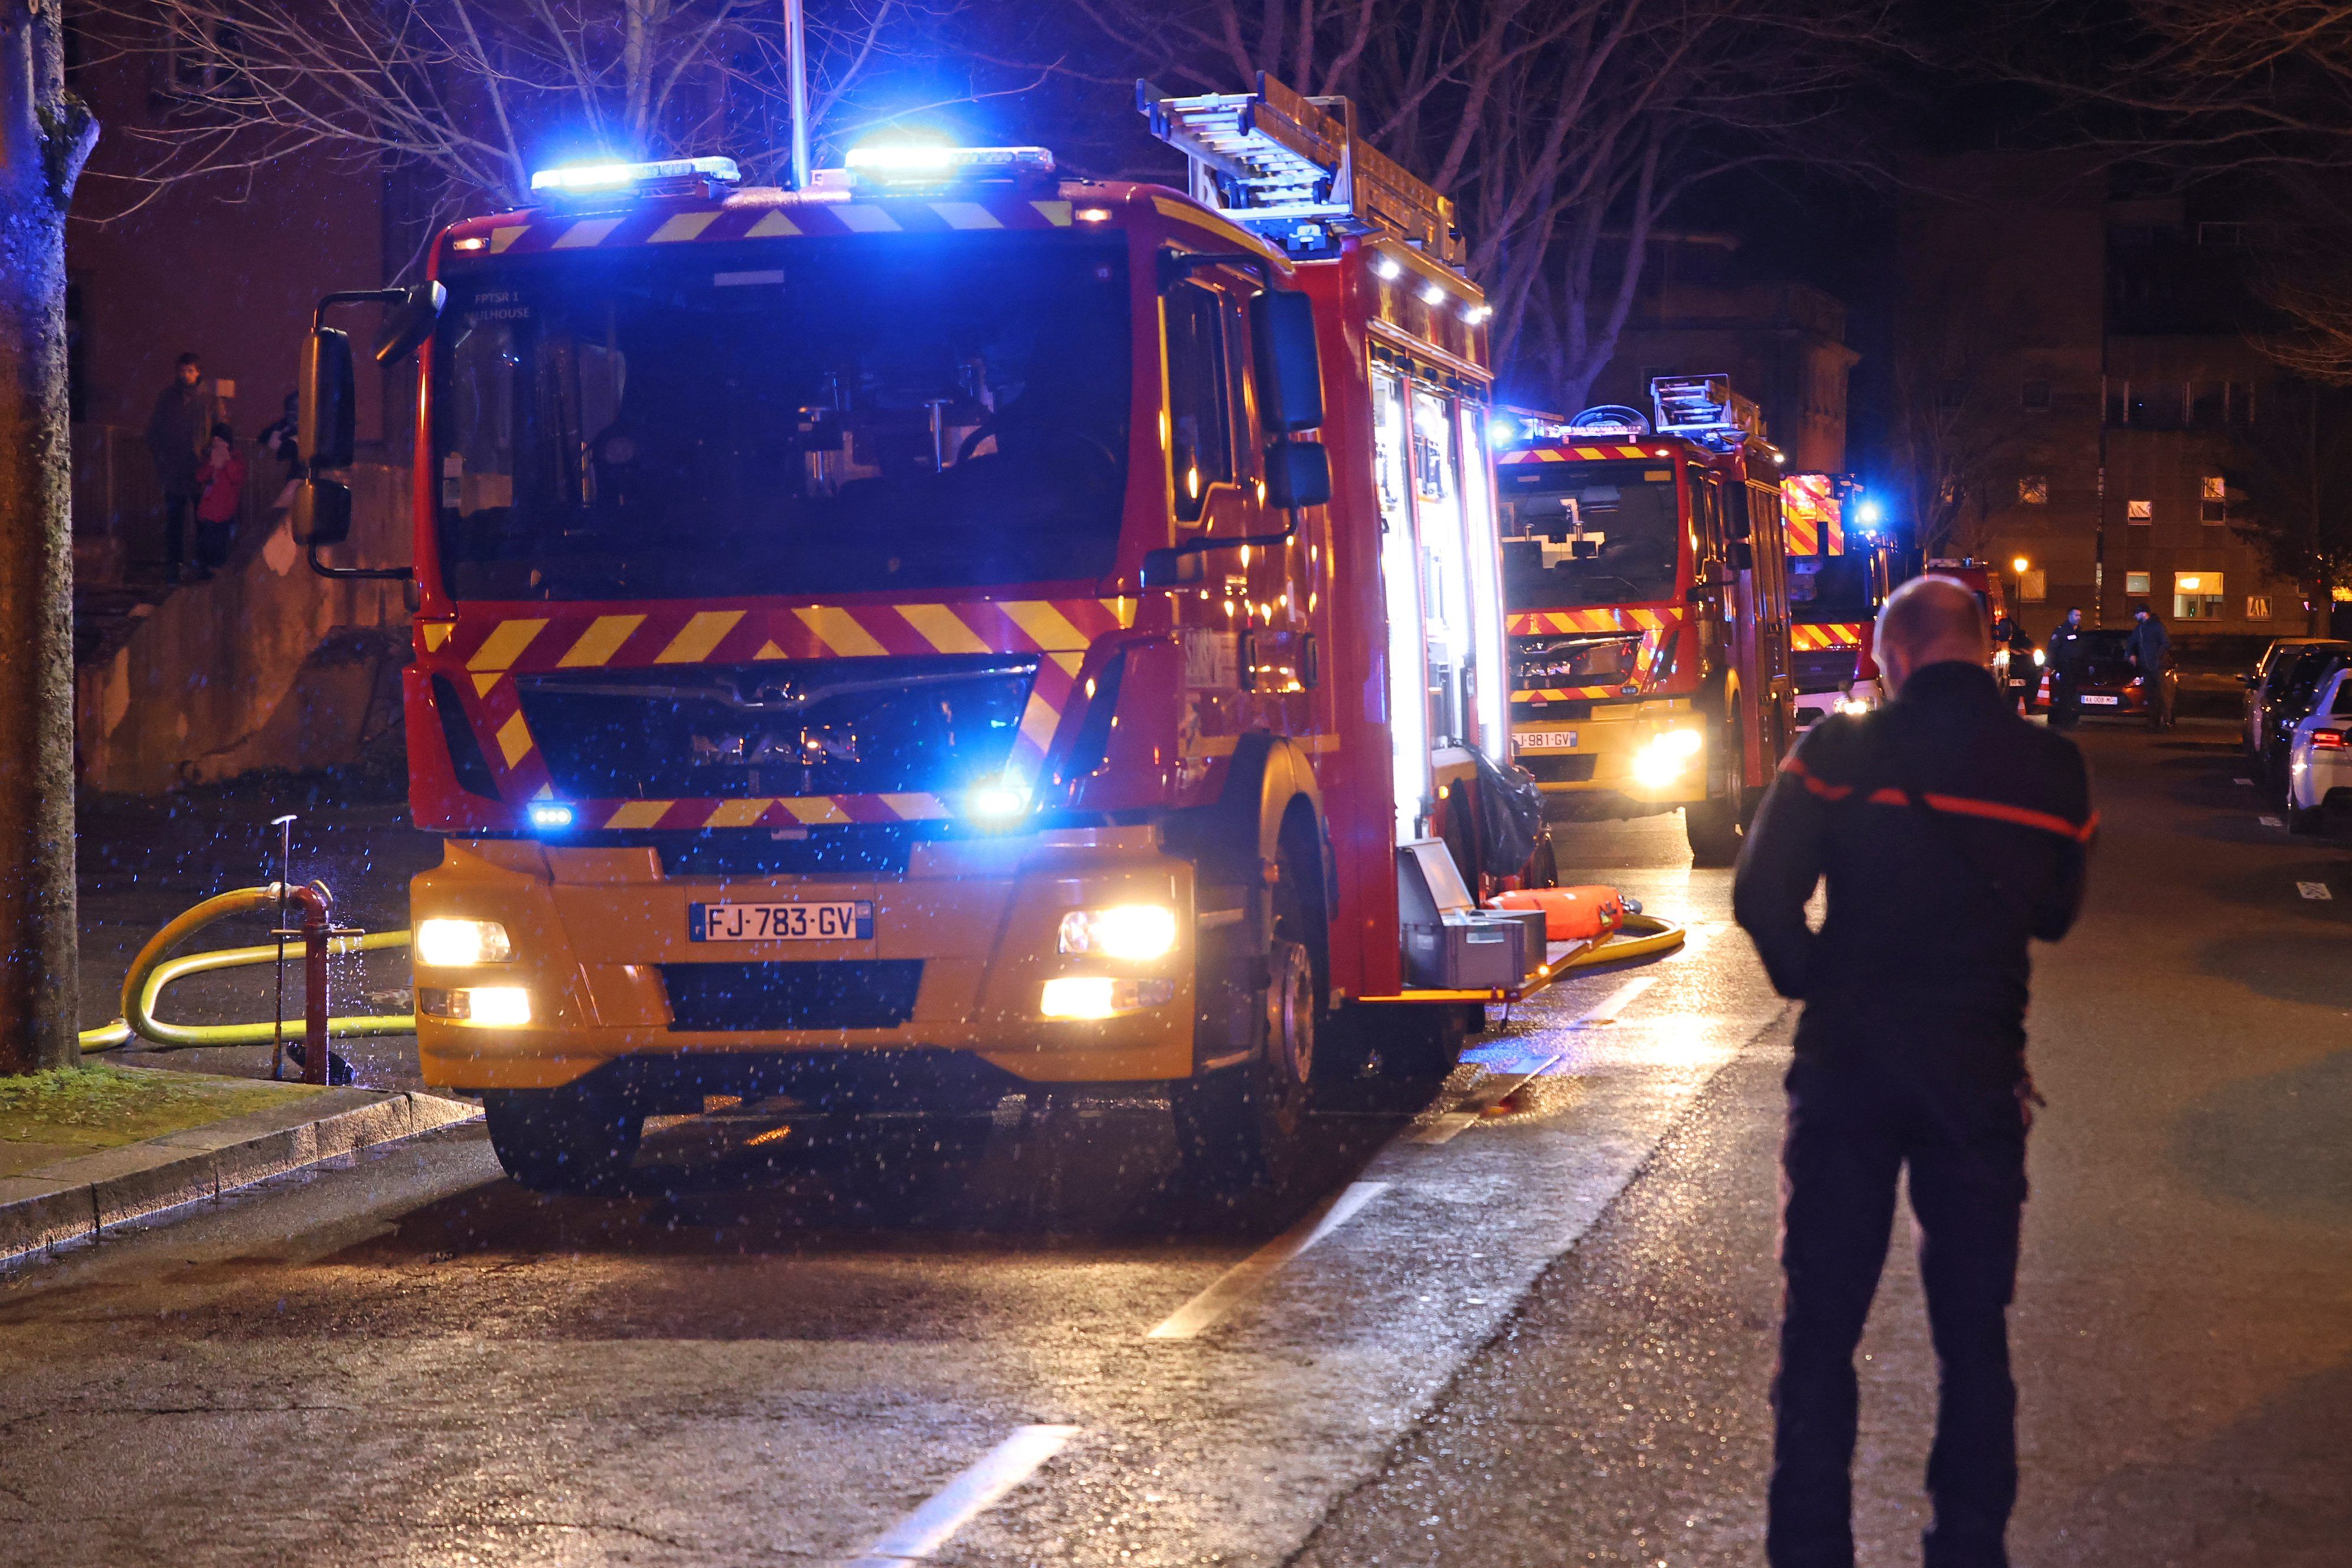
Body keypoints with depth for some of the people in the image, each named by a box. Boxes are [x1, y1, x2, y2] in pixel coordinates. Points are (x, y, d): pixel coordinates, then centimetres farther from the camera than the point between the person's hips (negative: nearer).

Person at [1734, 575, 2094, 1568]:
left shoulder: (1842, 751, -9)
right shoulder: (2053, 769, -1)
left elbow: (1761, 897, -12)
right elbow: (2055, 914, 12)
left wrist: (1816, 984, 4)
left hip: (1848, 1064, -2)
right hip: (1980, 1070, 2)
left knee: (1820, 1329, 7)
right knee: (1974, 1331, 12)